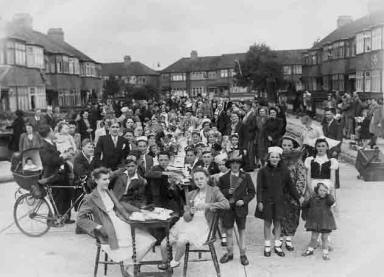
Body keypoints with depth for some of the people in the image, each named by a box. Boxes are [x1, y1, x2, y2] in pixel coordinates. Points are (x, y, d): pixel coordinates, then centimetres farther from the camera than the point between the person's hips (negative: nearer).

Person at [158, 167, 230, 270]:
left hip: (202, 225, -5)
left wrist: (207, 205, -24)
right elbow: (186, 217, 11)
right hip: (187, 223, 5)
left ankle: (175, 262, -1)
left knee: (181, 241, -31)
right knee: (164, 244, -10)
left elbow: (226, 204, -16)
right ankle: (165, 265, 20)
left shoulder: (214, 191, 2)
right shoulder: (191, 194, 15)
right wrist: (190, 212, -13)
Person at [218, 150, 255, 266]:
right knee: (229, 232, 9)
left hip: (241, 208, 0)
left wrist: (244, 200, -12)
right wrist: (227, 192, -16)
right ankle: (229, 253, 25)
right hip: (227, 208, 1)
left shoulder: (246, 177, -1)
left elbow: (251, 192, 1)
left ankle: (242, 254, 21)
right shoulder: (223, 178, 0)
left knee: (242, 231, 10)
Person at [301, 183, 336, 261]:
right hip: (315, 221, 2)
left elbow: (332, 201, -29)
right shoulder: (313, 198, 2)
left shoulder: (327, 198, -5)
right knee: (314, 237, 10)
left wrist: (328, 194, -26)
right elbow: (305, 205, 13)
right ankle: (310, 249, 30)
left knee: (325, 238, 7)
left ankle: (325, 253, 19)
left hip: (325, 221, -2)